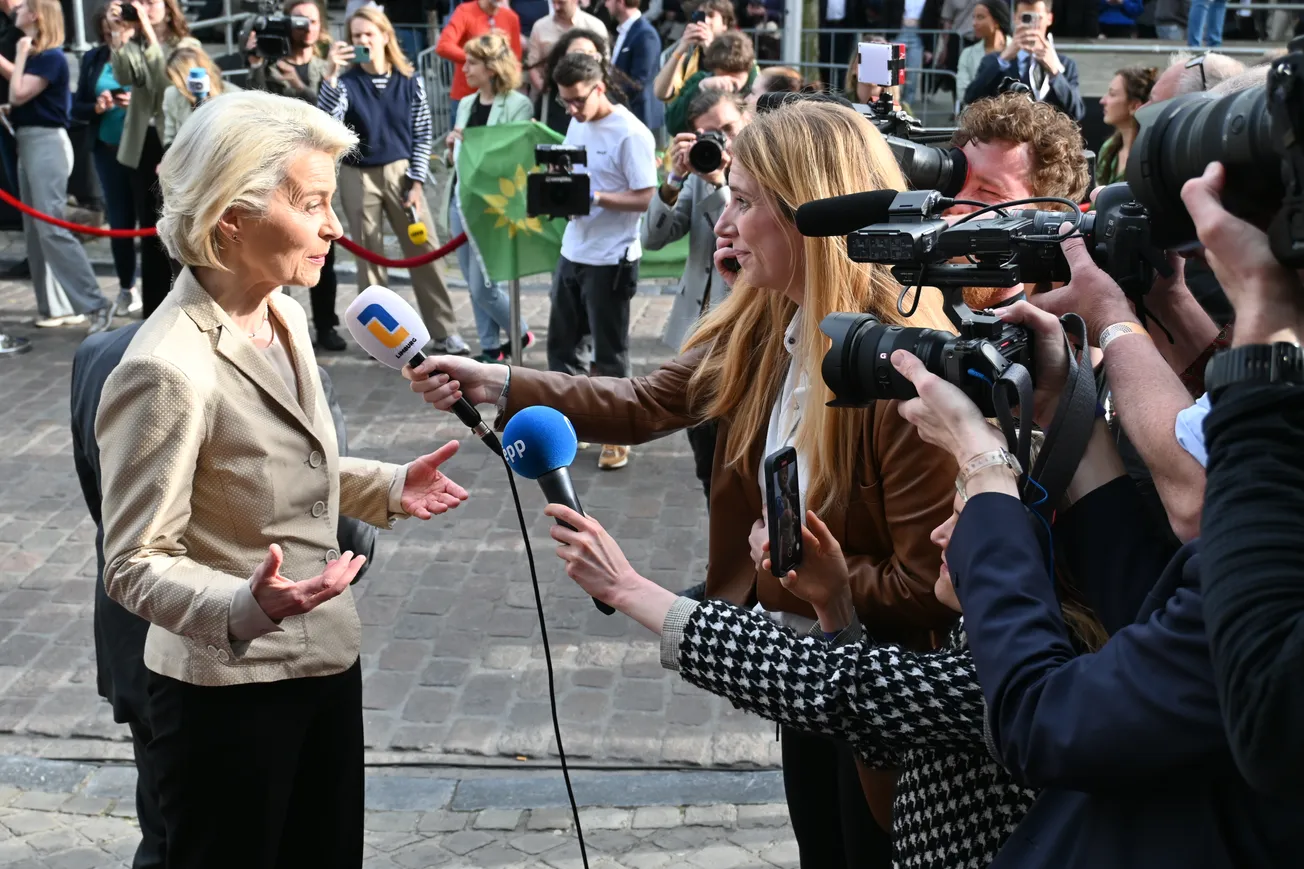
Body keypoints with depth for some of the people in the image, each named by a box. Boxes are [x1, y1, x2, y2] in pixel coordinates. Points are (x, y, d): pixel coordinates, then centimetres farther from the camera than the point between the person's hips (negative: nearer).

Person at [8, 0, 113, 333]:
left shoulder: (50, 57, -13)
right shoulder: (35, 55, 13)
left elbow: (19, 94, -19)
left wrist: (21, 54, -9)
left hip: (47, 143, -10)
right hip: (29, 142, 10)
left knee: (51, 228, -14)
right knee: (35, 231, 9)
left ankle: (94, 303, -13)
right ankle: (56, 305, 12)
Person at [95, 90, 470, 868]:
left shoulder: (285, 314, 2)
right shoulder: (168, 369, -25)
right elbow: (134, 564, -21)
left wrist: (387, 487, 2)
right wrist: (246, 608, -38)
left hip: (326, 660, 8)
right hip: (229, 692, -8)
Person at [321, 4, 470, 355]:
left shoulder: (409, 81, 0)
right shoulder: (347, 81, -4)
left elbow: (422, 134, 2)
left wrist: (417, 182, -5)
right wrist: (330, 75, -30)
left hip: (401, 172, 1)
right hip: (359, 177, -1)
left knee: (424, 251, 1)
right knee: (370, 255, 6)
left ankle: (444, 332, 9)